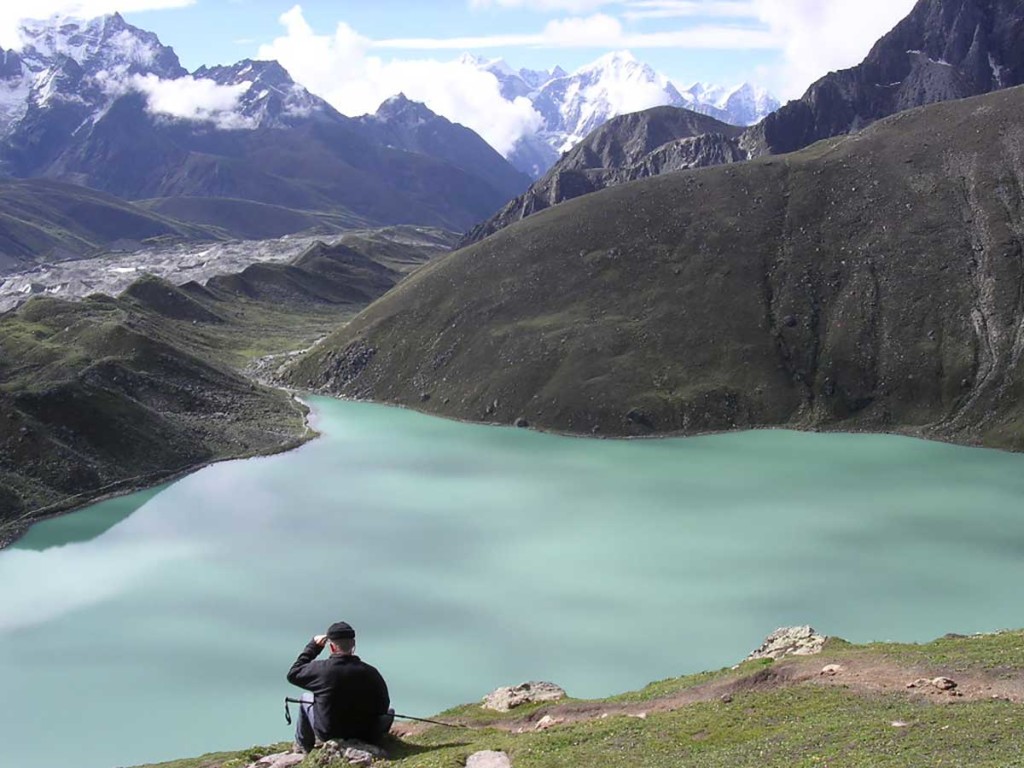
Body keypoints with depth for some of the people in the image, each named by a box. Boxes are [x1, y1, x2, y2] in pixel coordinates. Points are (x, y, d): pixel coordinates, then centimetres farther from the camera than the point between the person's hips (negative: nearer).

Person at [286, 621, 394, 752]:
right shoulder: (371, 672, -16)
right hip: (364, 735, 1)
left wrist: (313, 646, 5)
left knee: (306, 698, 24)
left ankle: (303, 745, 39)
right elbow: (383, 705, -5)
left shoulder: (321, 669, -21)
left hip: (327, 734, -1)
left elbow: (293, 674, -1)